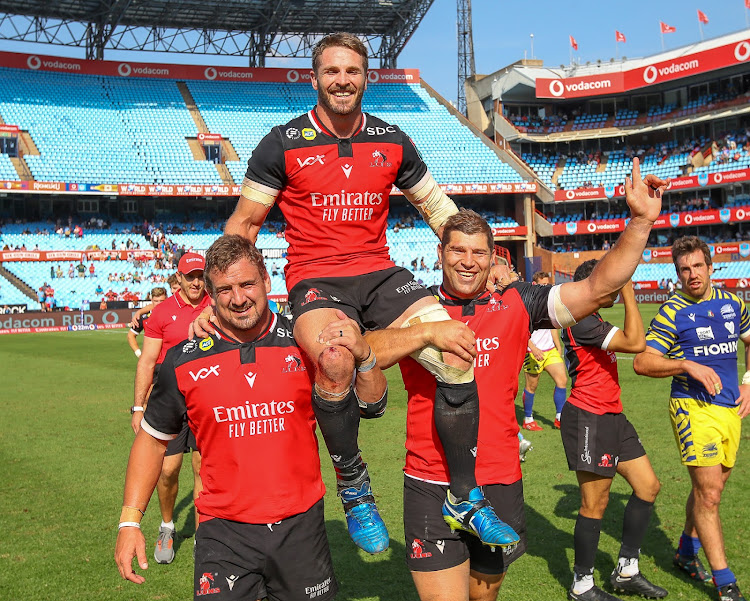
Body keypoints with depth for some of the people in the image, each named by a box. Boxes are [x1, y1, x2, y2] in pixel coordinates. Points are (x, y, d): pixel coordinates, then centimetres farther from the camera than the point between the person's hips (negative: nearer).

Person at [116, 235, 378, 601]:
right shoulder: (184, 362, -2)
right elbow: (152, 439, 9)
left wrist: (363, 355, -15)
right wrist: (129, 522, 5)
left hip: (301, 527, 1)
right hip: (224, 533, -1)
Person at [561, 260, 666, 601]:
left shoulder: (590, 320, 17)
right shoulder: (580, 321, -18)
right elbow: (635, 343, -23)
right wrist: (628, 295, -18)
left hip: (609, 417, 11)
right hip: (588, 419, -11)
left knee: (648, 486, 11)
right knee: (595, 503, -4)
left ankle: (626, 571, 22)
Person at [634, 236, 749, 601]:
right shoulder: (672, 312, -8)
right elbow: (642, 362, -12)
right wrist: (688, 365, -21)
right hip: (694, 407, -6)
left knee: (711, 487, 16)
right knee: (708, 494, -9)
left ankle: (686, 553, 35)